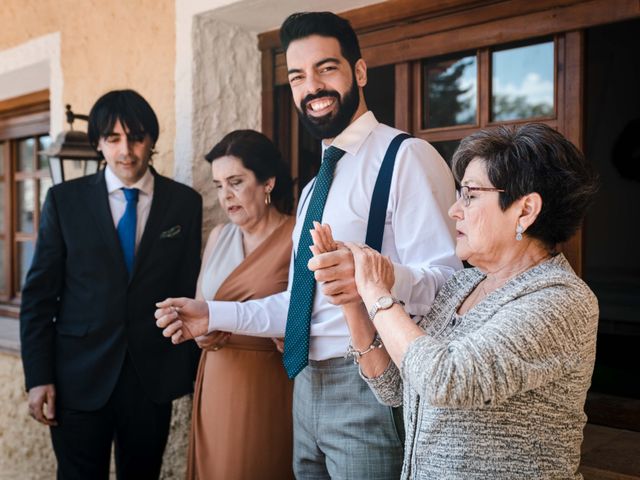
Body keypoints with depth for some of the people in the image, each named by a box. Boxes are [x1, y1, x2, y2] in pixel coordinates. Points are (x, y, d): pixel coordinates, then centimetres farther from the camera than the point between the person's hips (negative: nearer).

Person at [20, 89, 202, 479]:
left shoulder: (185, 203, 1)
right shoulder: (65, 199, 0)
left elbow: (190, 290, 4)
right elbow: (39, 294, 1)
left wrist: (196, 371, 3)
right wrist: (39, 378, -4)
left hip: (153, 377, 1)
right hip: (80, 378, 0)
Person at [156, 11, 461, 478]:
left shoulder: (406, 157, -11)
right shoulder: (315, 187, 17)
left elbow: (449, 281, -20)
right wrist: (214, 315, 11)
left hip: (369, 390, -8)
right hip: (308, 386, 8)